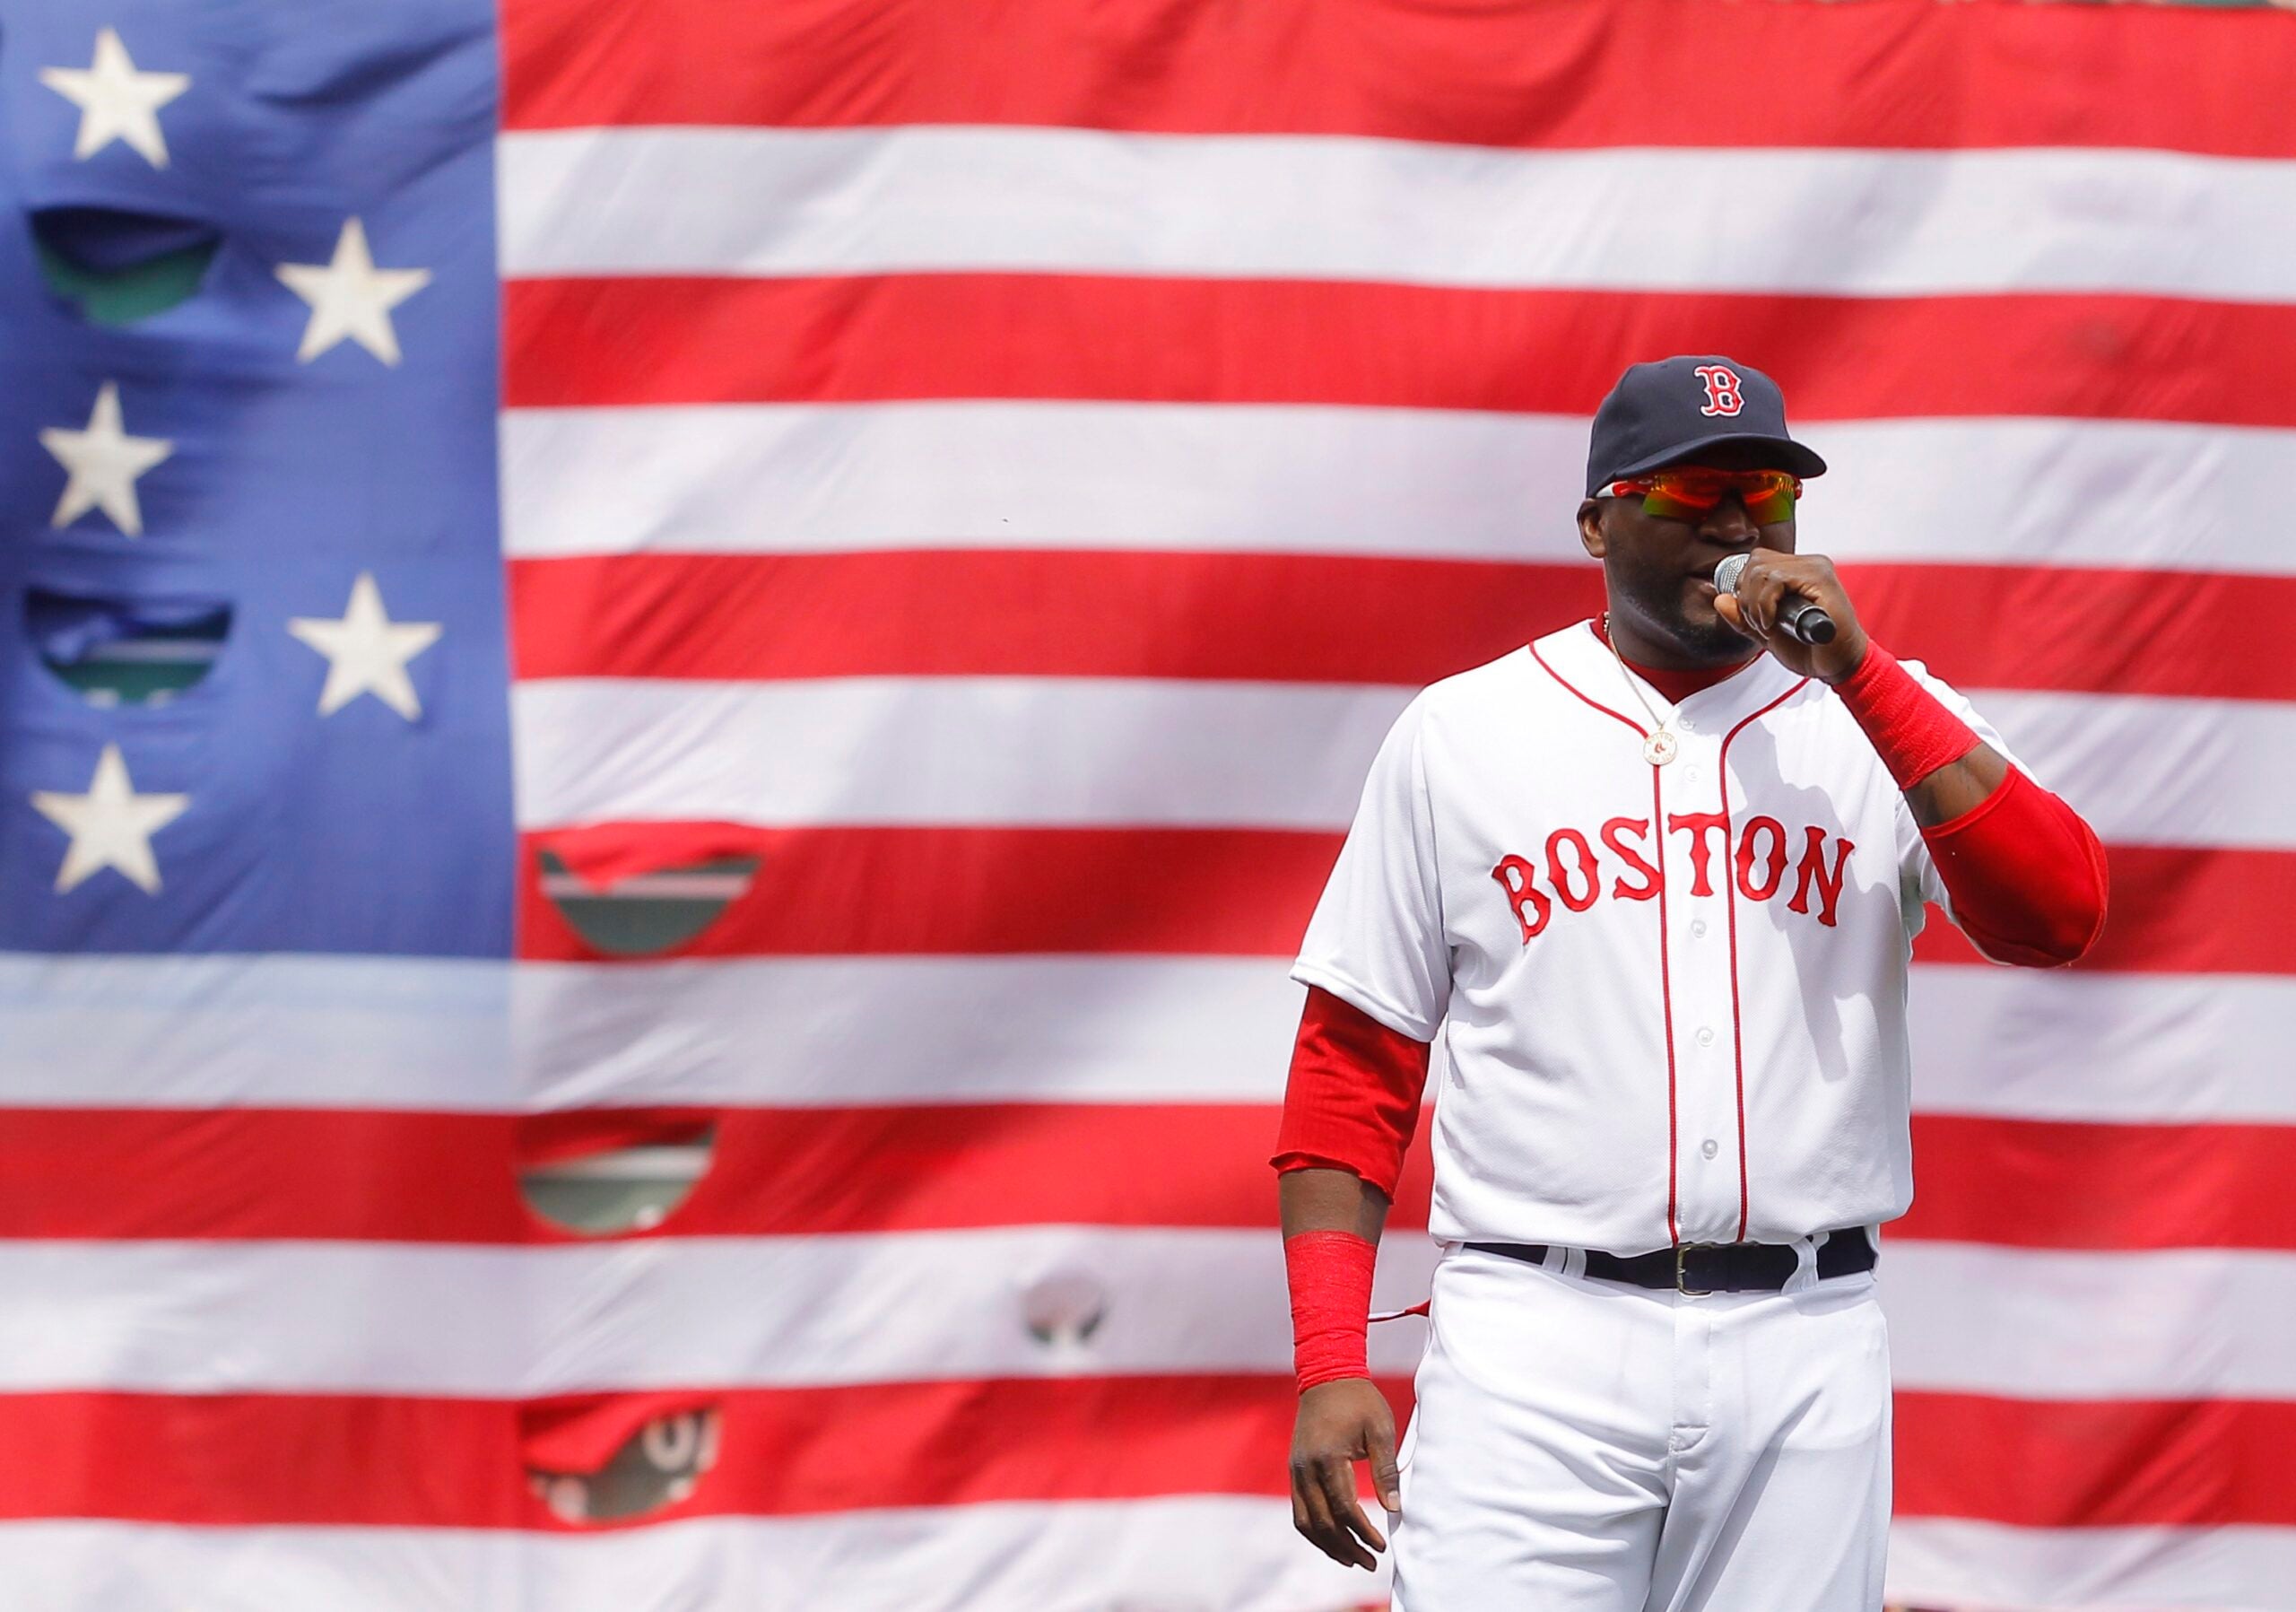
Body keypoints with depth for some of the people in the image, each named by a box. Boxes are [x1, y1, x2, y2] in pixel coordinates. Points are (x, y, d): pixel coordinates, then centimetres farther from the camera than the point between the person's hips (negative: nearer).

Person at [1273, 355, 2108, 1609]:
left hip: (1809, 1351, 1)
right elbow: (1353, 1067, 7)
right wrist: (1330, 1368, -3)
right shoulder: (1460, 733, 9)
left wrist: (1856, 672, -10)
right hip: (1534, 1350, -1)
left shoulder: (1882, 718, 10)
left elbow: (2058, 919, -7)